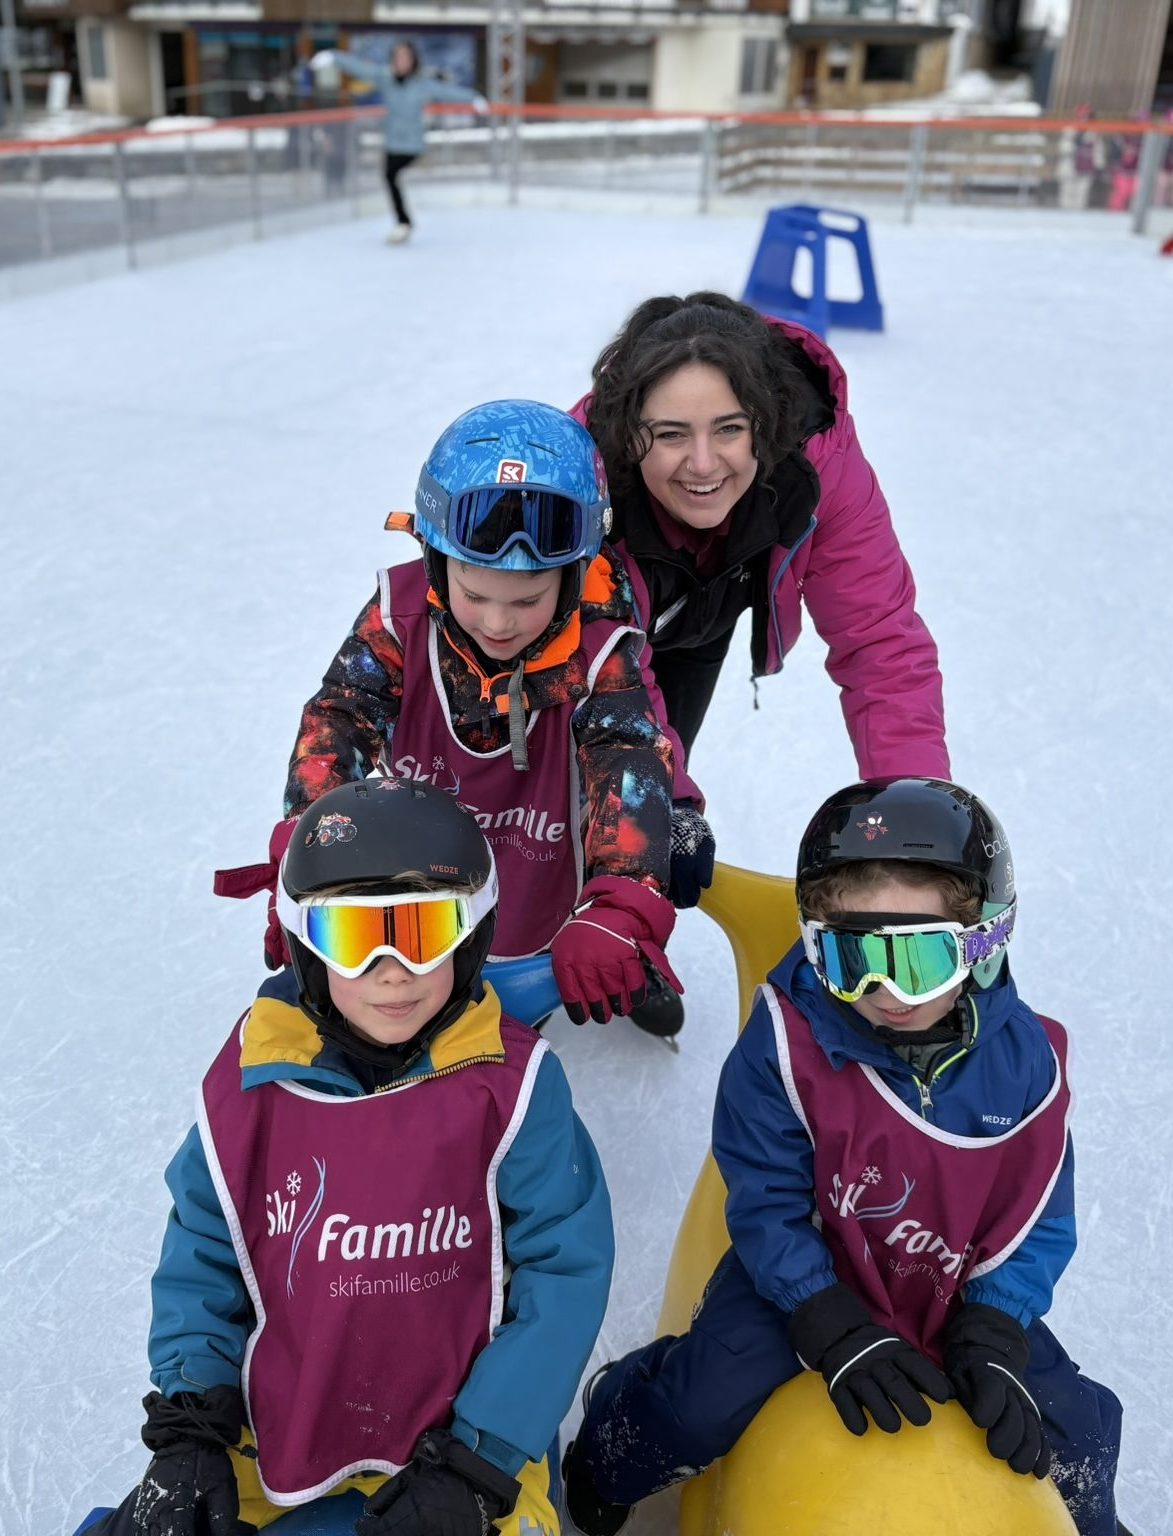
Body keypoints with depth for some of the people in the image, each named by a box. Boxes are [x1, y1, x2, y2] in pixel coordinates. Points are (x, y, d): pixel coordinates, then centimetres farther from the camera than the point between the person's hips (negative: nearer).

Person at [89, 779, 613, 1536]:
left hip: (461, 1432, -2)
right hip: (269, 1431, 3)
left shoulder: (511, 1082, -17)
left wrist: (473, 1467, -15)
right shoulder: (254, 1077, -10)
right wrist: (189, 1435, -4)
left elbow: (566, 1268, -13)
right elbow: (202, 1258, 2)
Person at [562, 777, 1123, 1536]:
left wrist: (992, 1336, -17)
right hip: (805, 1272, -3)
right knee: (708, 1400, -20)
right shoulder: (786, 1044, -26)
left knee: (1078, 1425, 2)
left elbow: (1037, 1221, -7)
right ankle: (605, 1460, 16)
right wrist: (831, 1324, -23)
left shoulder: (1026, 1061, -17)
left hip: (959, 1290, 3)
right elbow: (767, 1204, -17)